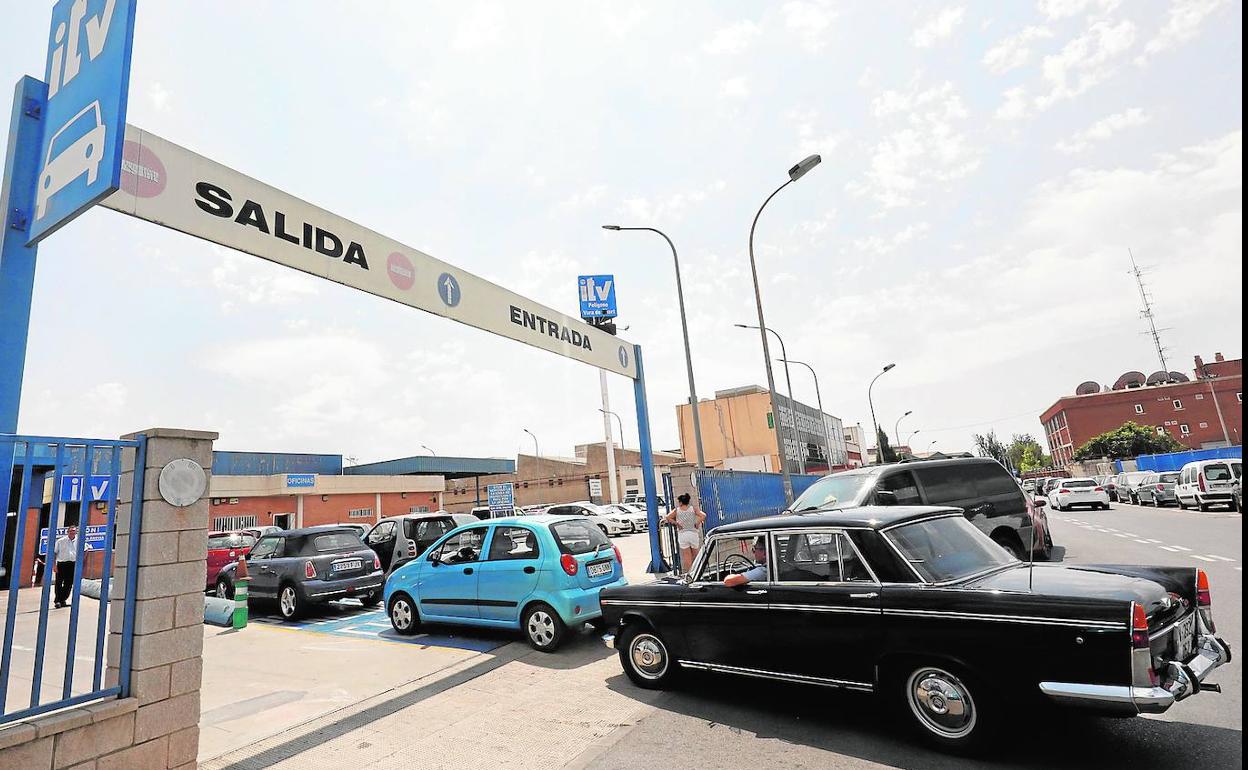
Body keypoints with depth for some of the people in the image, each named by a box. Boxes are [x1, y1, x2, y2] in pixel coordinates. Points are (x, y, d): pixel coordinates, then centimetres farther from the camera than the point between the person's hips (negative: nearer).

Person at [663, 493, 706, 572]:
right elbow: (703, 516, -9)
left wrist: (676, 523, 0)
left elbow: (667, 518, -5)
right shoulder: (693, 509, 2)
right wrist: (697, 523, 1)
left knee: (687, 556, 5)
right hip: (693, 533, 1)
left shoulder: (676, 510, 1)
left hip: (682, 534, -1)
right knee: (695, 554, 14)